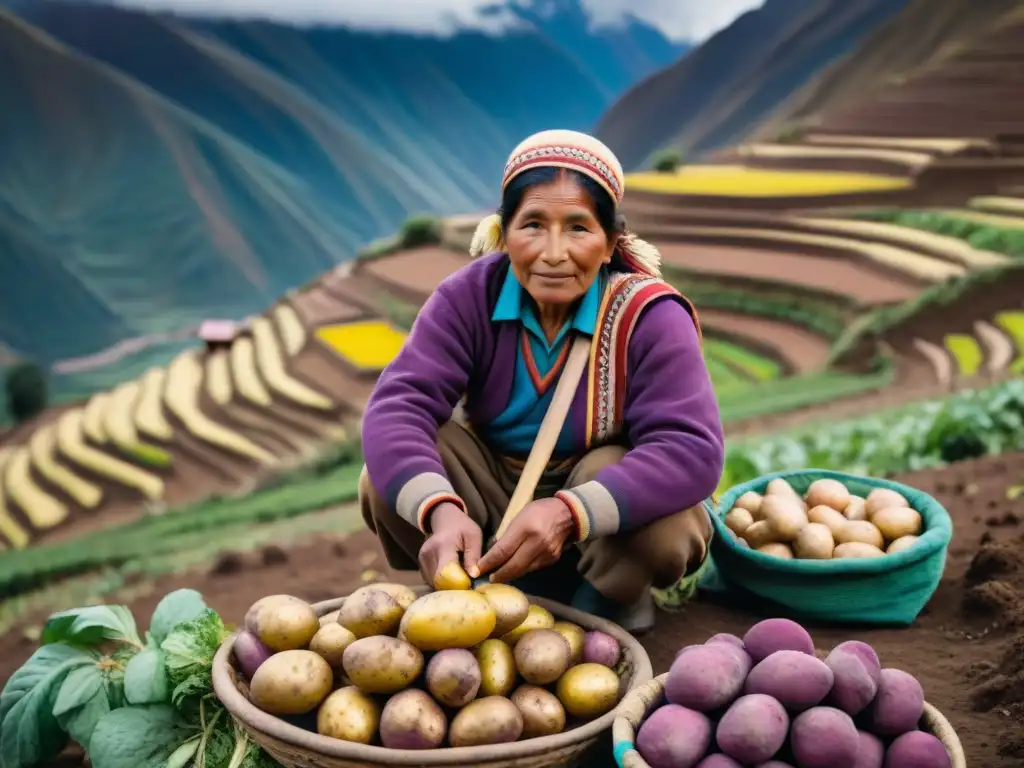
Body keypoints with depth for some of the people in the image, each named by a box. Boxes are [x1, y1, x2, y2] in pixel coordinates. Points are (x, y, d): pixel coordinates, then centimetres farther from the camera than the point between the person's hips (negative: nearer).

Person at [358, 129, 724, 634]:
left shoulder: (648, 316, -22)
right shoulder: (469, 296, -16)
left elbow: (693, 450, -33)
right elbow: (397, 407, -27)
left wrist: (568, 513, -49)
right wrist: (441, 510, -49)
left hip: (606, 501, -2)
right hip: (494, 484, 2)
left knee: (666, 529, -35)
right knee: (386, 486, -24)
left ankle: (604, 600, 0)